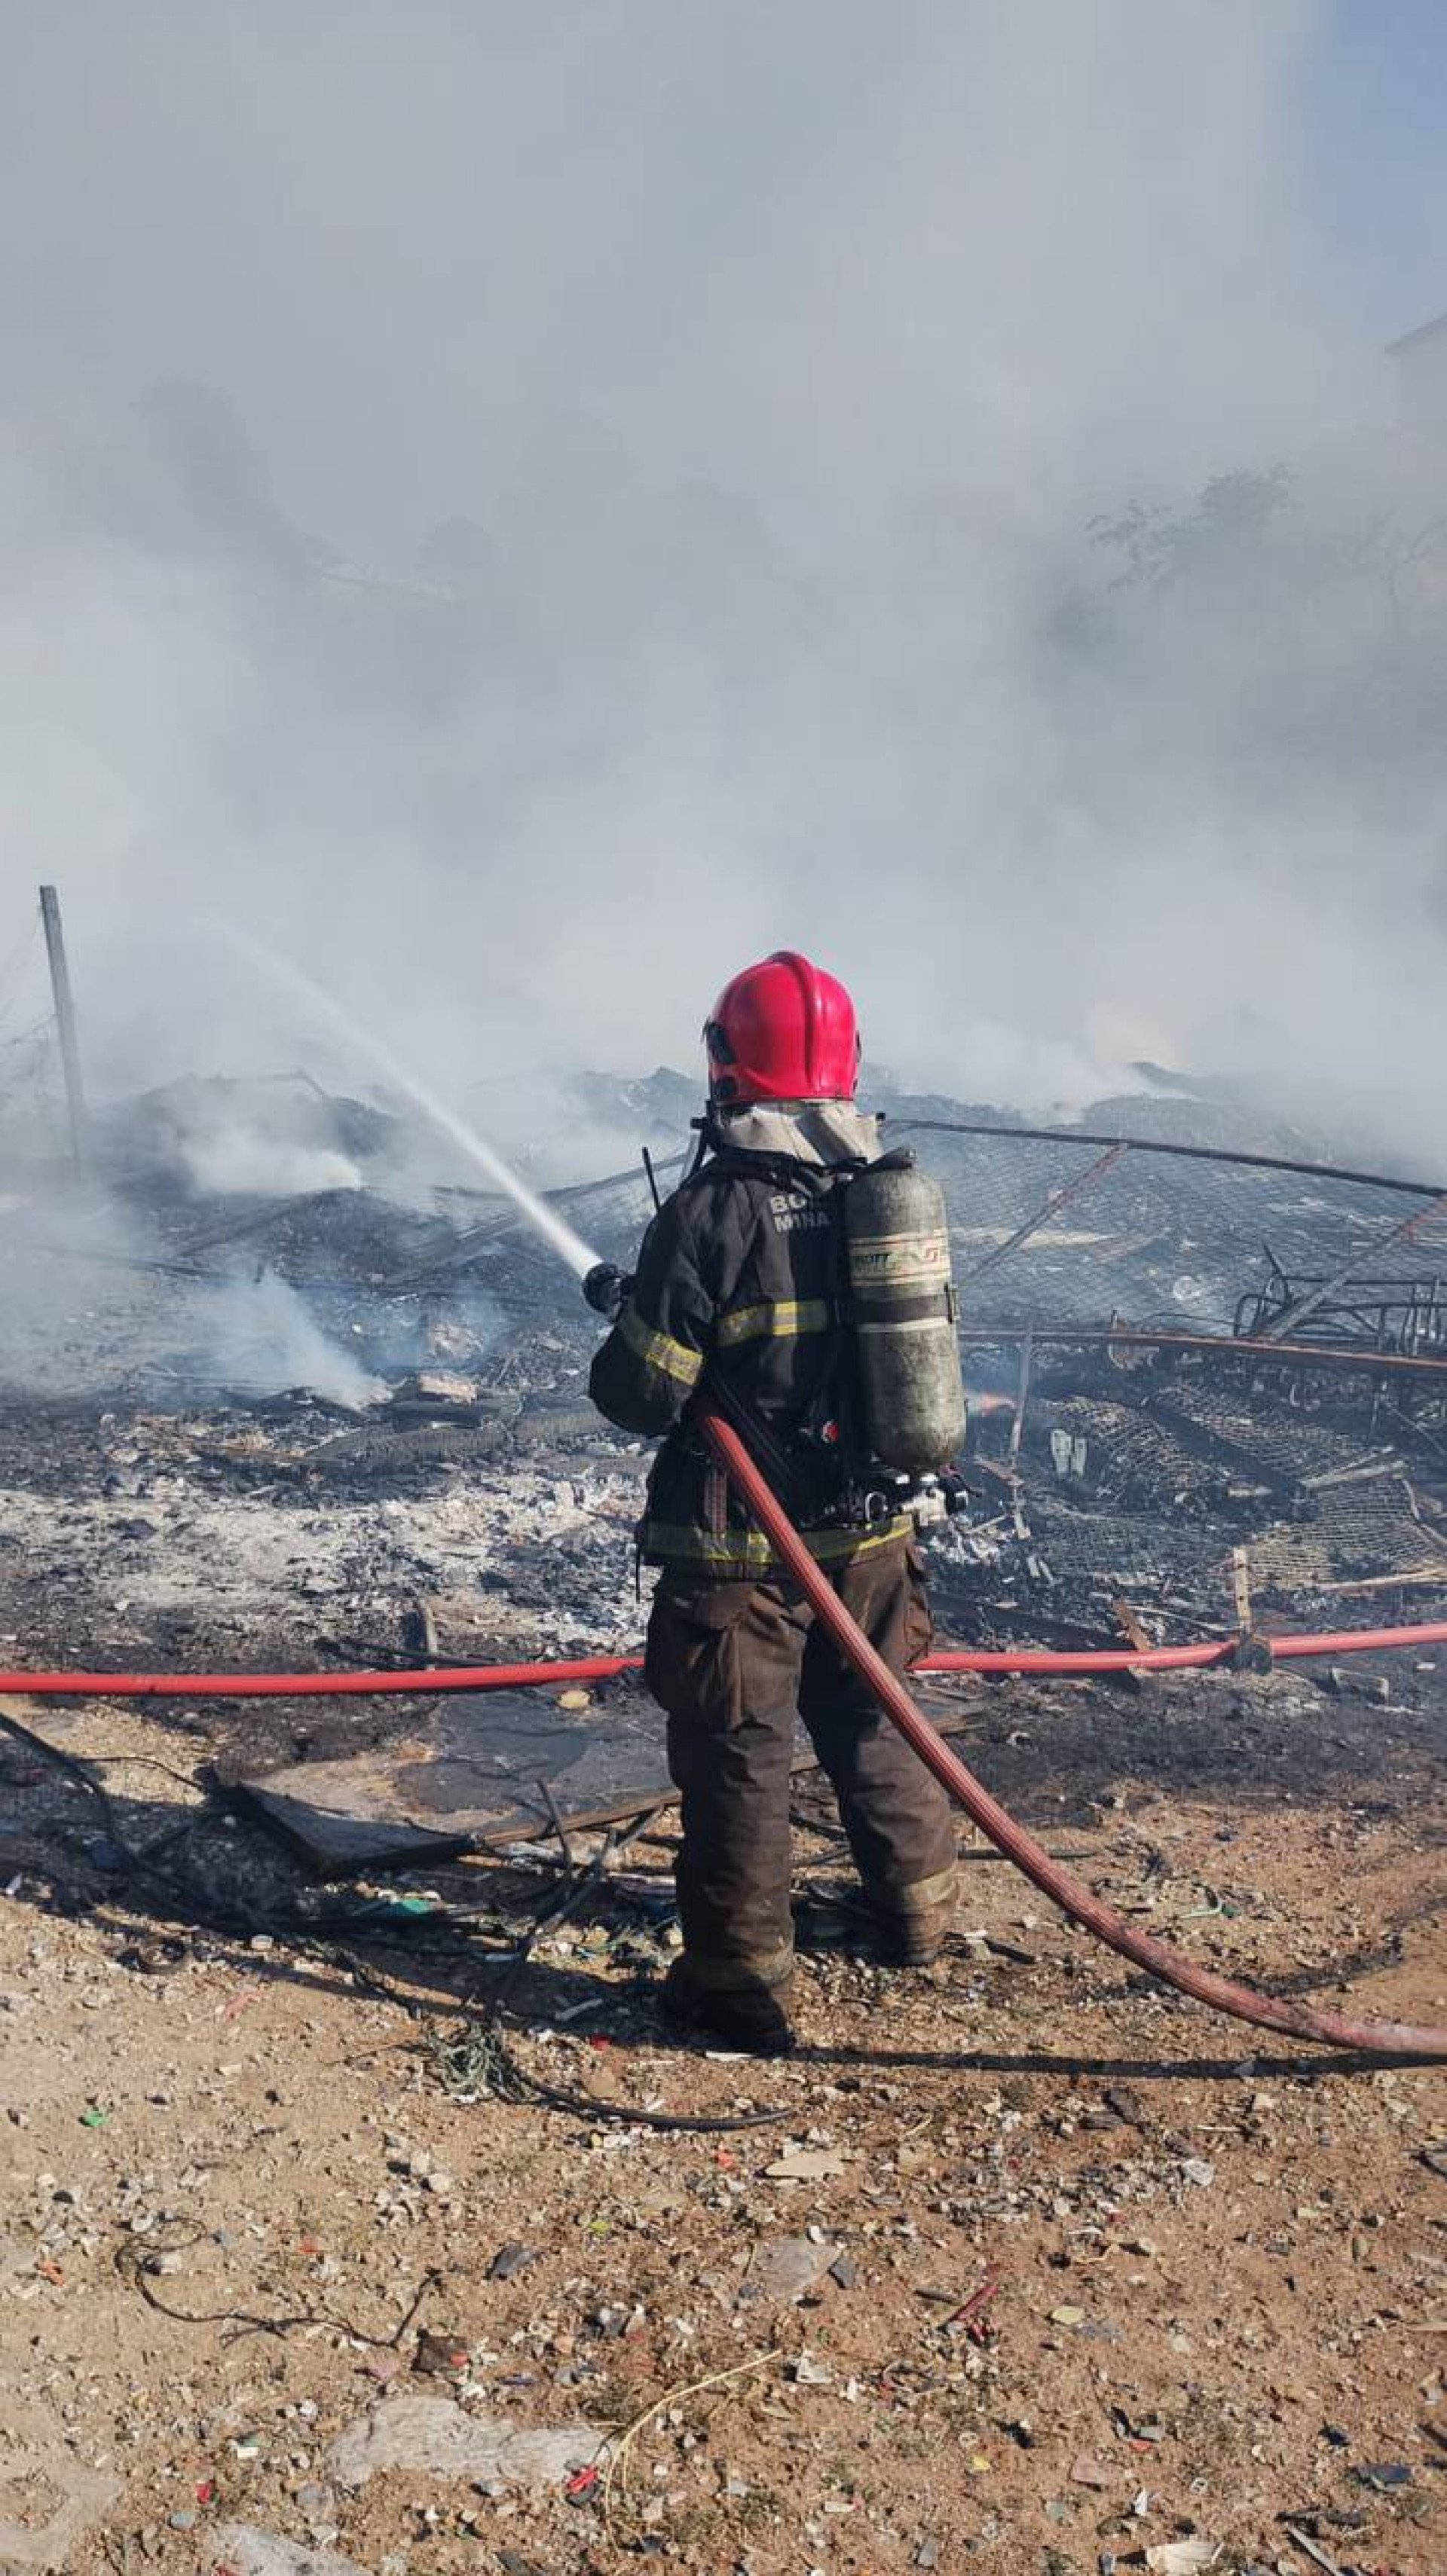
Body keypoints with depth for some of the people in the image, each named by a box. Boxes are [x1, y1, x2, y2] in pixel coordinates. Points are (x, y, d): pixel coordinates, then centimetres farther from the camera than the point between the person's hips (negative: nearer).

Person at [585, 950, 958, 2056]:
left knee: (737, 1757, 8)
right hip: (876, 1534, 6)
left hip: (740, 1548, -6)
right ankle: (917, 1913, 41)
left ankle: (741, 1985, 18)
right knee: (875, 1724, 24)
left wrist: (629, 1313, 4)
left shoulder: (713, 1210, -19)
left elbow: (642, 1397, -16)